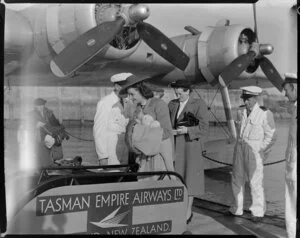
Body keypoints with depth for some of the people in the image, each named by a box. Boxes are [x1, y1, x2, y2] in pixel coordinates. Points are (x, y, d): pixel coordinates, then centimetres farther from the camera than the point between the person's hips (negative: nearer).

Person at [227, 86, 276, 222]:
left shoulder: (265, 114, -12)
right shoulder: (240, 111, 6)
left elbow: (270, 136, -6)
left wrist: (261, 152, -8)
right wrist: (240, 145, 11)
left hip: (255, 149, -6)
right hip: (240, 148, 6)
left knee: (255, 181, -3)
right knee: (237, 179, 11)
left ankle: (258, 212, 13)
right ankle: (236, 209, 25)